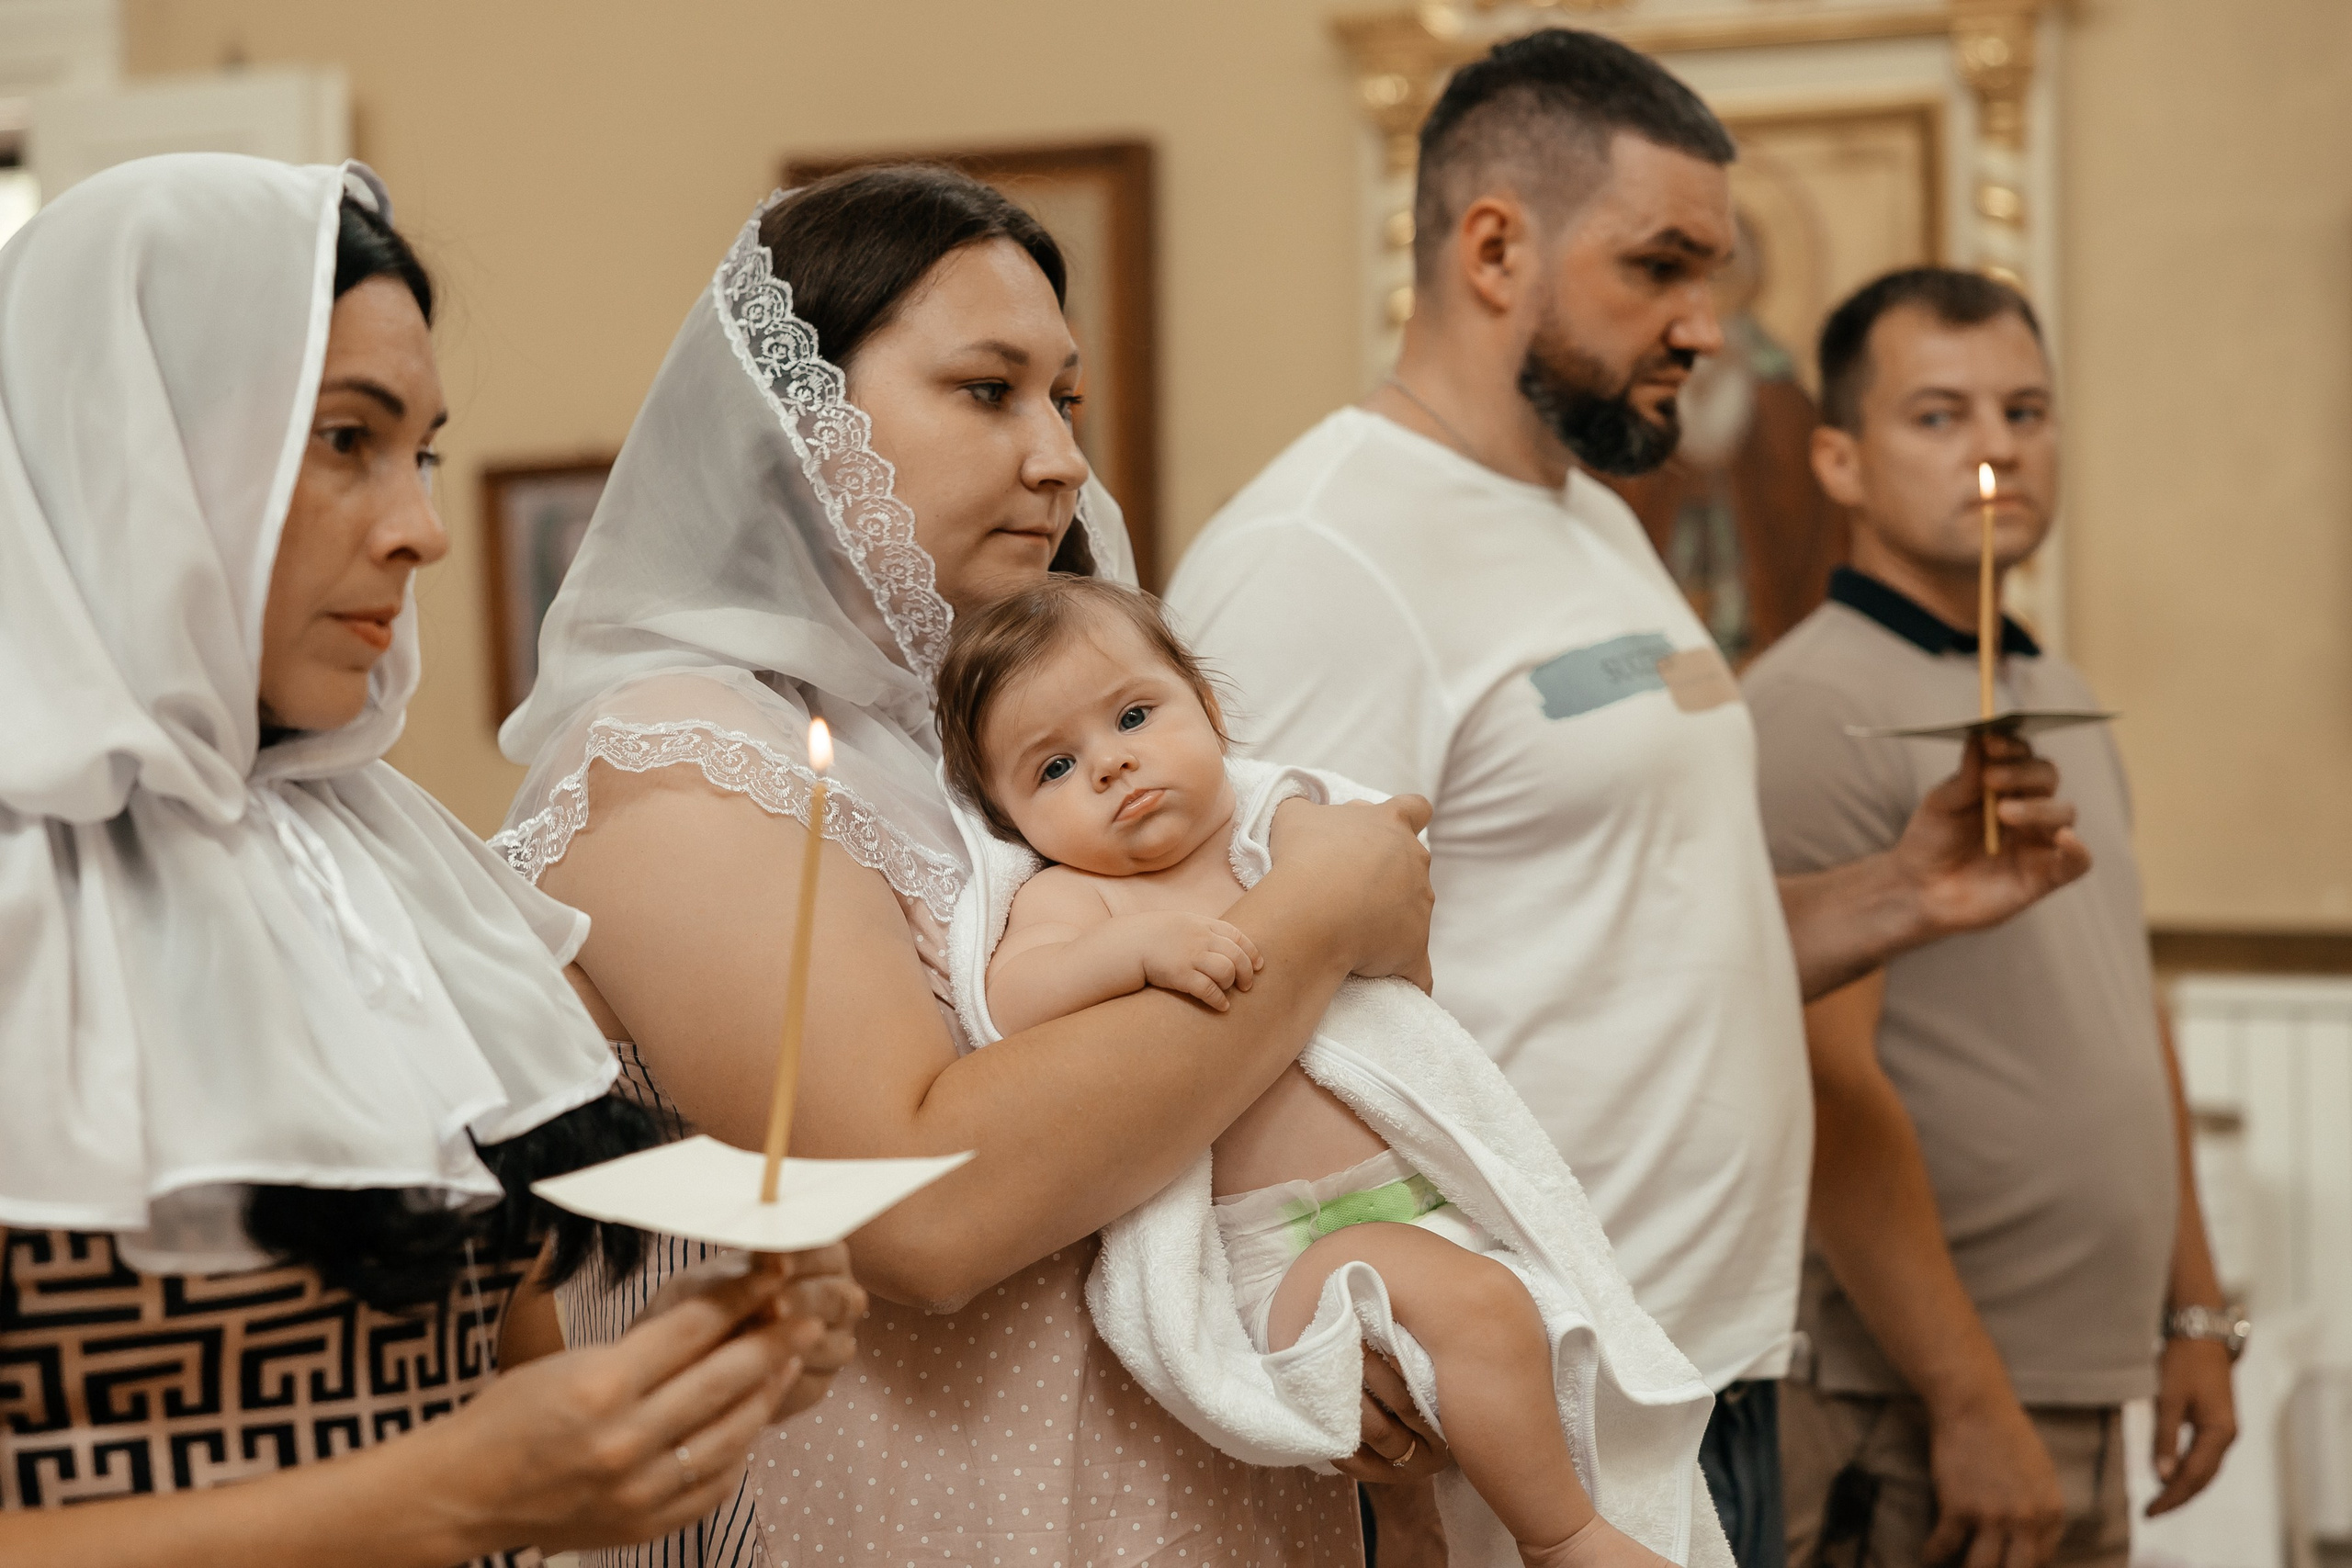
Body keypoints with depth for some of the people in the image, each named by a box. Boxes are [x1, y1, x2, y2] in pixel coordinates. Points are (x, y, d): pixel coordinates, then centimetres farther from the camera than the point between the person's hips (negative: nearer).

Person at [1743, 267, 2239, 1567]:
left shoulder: (2063, 702, 15)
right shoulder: (1814, 707, -14)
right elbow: (1829, 1084, -20)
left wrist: (2193, 1314, 18)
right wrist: (1972, 1407, -21)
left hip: (2089, 1398, 8)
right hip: (1910, 1417, -8)